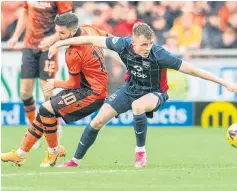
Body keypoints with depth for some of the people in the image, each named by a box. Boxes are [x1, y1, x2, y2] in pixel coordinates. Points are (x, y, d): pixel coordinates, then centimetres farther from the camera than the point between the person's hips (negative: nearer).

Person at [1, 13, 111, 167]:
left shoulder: (73, 54, -24)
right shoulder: (88, 30, -2)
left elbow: (74, 84, -12)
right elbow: (106, 36, 17)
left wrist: (56, 84, 5)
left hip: (92, 94, -10)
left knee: (46, 110, -16)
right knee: (45, 112, 9)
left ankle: (54, 150, 4)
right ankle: (20, 154, 15)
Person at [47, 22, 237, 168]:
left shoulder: (159, 55, -34)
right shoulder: (123, 44, -25)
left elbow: (190, 69, -32)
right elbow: (92, 40, -12)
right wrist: (60, 43, -4)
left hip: (155, 93, -4)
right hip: (131, 88, 4)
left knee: (137, 106, -39)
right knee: (98, 121, 1)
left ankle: (141, 151, -15)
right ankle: (76, 161, 23)